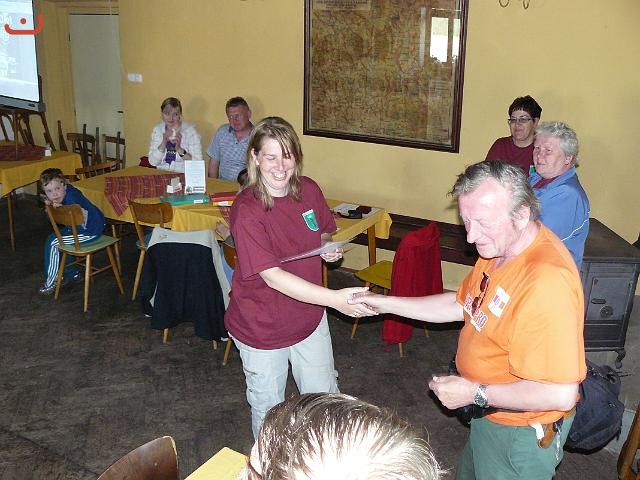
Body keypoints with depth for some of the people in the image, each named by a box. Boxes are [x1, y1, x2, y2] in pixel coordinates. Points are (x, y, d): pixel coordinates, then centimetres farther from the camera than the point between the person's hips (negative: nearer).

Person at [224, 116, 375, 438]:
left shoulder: (309, 190, -7)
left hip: (309, 316, 5)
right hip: (262, 326, -5)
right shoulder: (246, 210, -25)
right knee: (268, 408, 17)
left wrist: (330, 249, -11)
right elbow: (273, 276, -31)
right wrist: (335, 299, -39)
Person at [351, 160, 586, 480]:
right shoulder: (500, 247, -6)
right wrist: (386, 304, 2)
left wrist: (475, 393, -25)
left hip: (521, 434, -8)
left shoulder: (546, 282, -37)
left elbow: (561, 394, -36)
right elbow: (460, 305, 7)